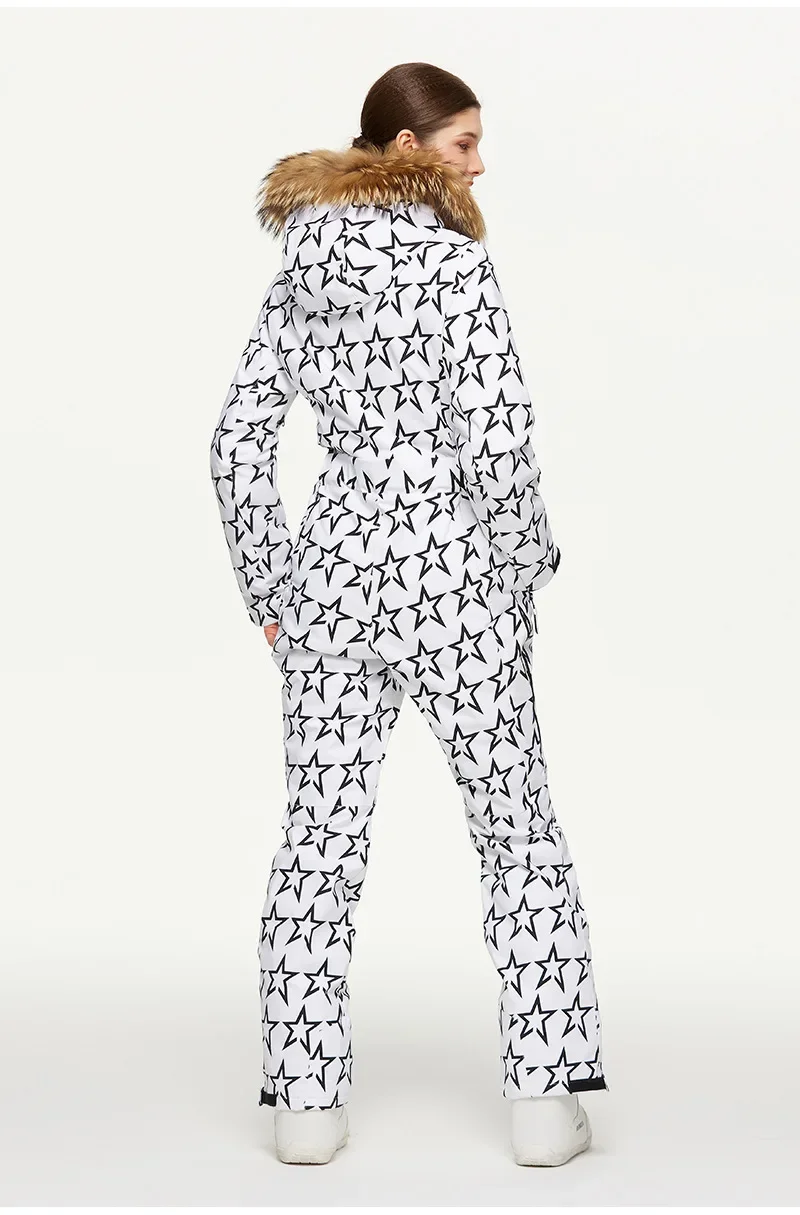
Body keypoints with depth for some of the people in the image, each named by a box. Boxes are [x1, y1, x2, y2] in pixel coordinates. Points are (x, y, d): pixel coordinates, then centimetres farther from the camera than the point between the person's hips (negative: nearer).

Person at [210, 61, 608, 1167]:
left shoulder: (300, 273, 8)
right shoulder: (454, 262, -11)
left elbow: (239, 440, 8)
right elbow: (499, 438, -17)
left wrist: (268, 589, 13)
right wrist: (524, 569, -3)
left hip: (330, 571, 5)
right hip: (448, 574, -5)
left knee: (321, 837, 10)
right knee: (519, 830, 8)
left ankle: (306, 1102, 13)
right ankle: (545, 1098, 8)